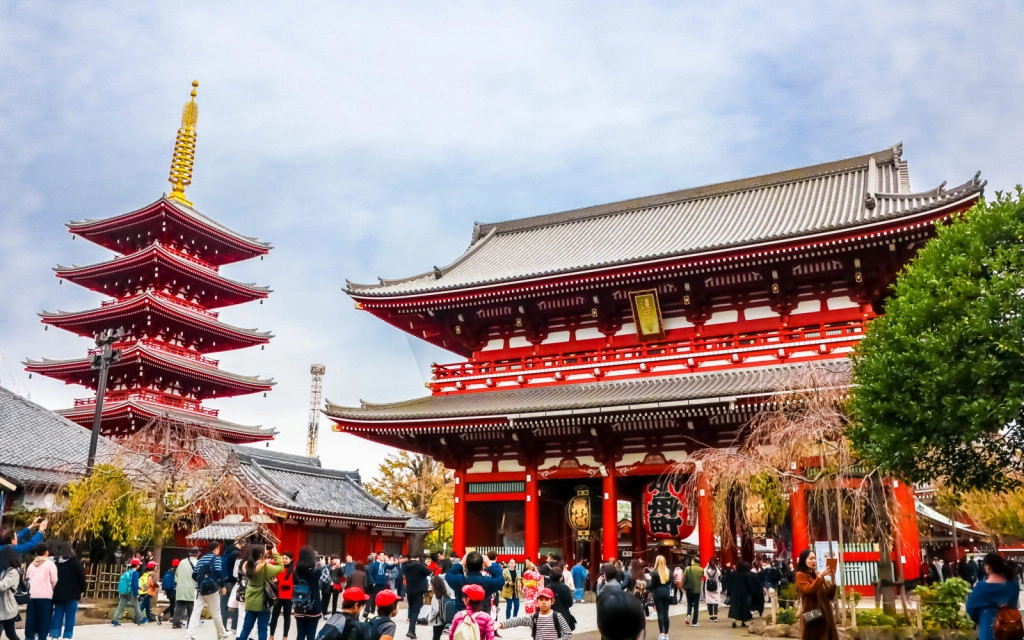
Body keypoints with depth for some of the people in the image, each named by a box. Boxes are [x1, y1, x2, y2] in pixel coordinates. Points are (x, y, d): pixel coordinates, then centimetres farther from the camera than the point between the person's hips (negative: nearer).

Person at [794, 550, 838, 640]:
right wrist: (821, 575, -19)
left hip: (825, 614, 6)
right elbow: (809, 590, -19)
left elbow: (830, 595, 9)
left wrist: (832, 578, -5)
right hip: (812, 615, -6)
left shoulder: (817, 574, 16)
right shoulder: (800, 575, -1)